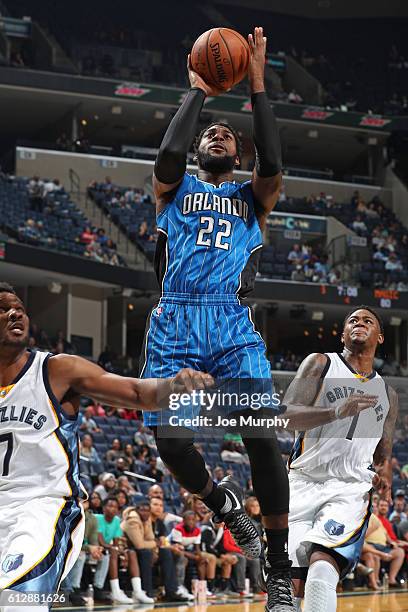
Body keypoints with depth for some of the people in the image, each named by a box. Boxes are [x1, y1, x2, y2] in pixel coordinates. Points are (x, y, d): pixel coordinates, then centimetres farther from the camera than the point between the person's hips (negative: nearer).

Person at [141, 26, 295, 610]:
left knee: (263, 436, -16)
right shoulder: (174, 187, 18)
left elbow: (272, 164, -3)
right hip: (175, 324, 0)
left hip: (234, 325, 0)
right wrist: (199, 91, 5)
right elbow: (169, 152, -5)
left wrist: (257, 87, -1)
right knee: (170, 441, -14)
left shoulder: (252, 196, 19)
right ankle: (222, 501, 21)